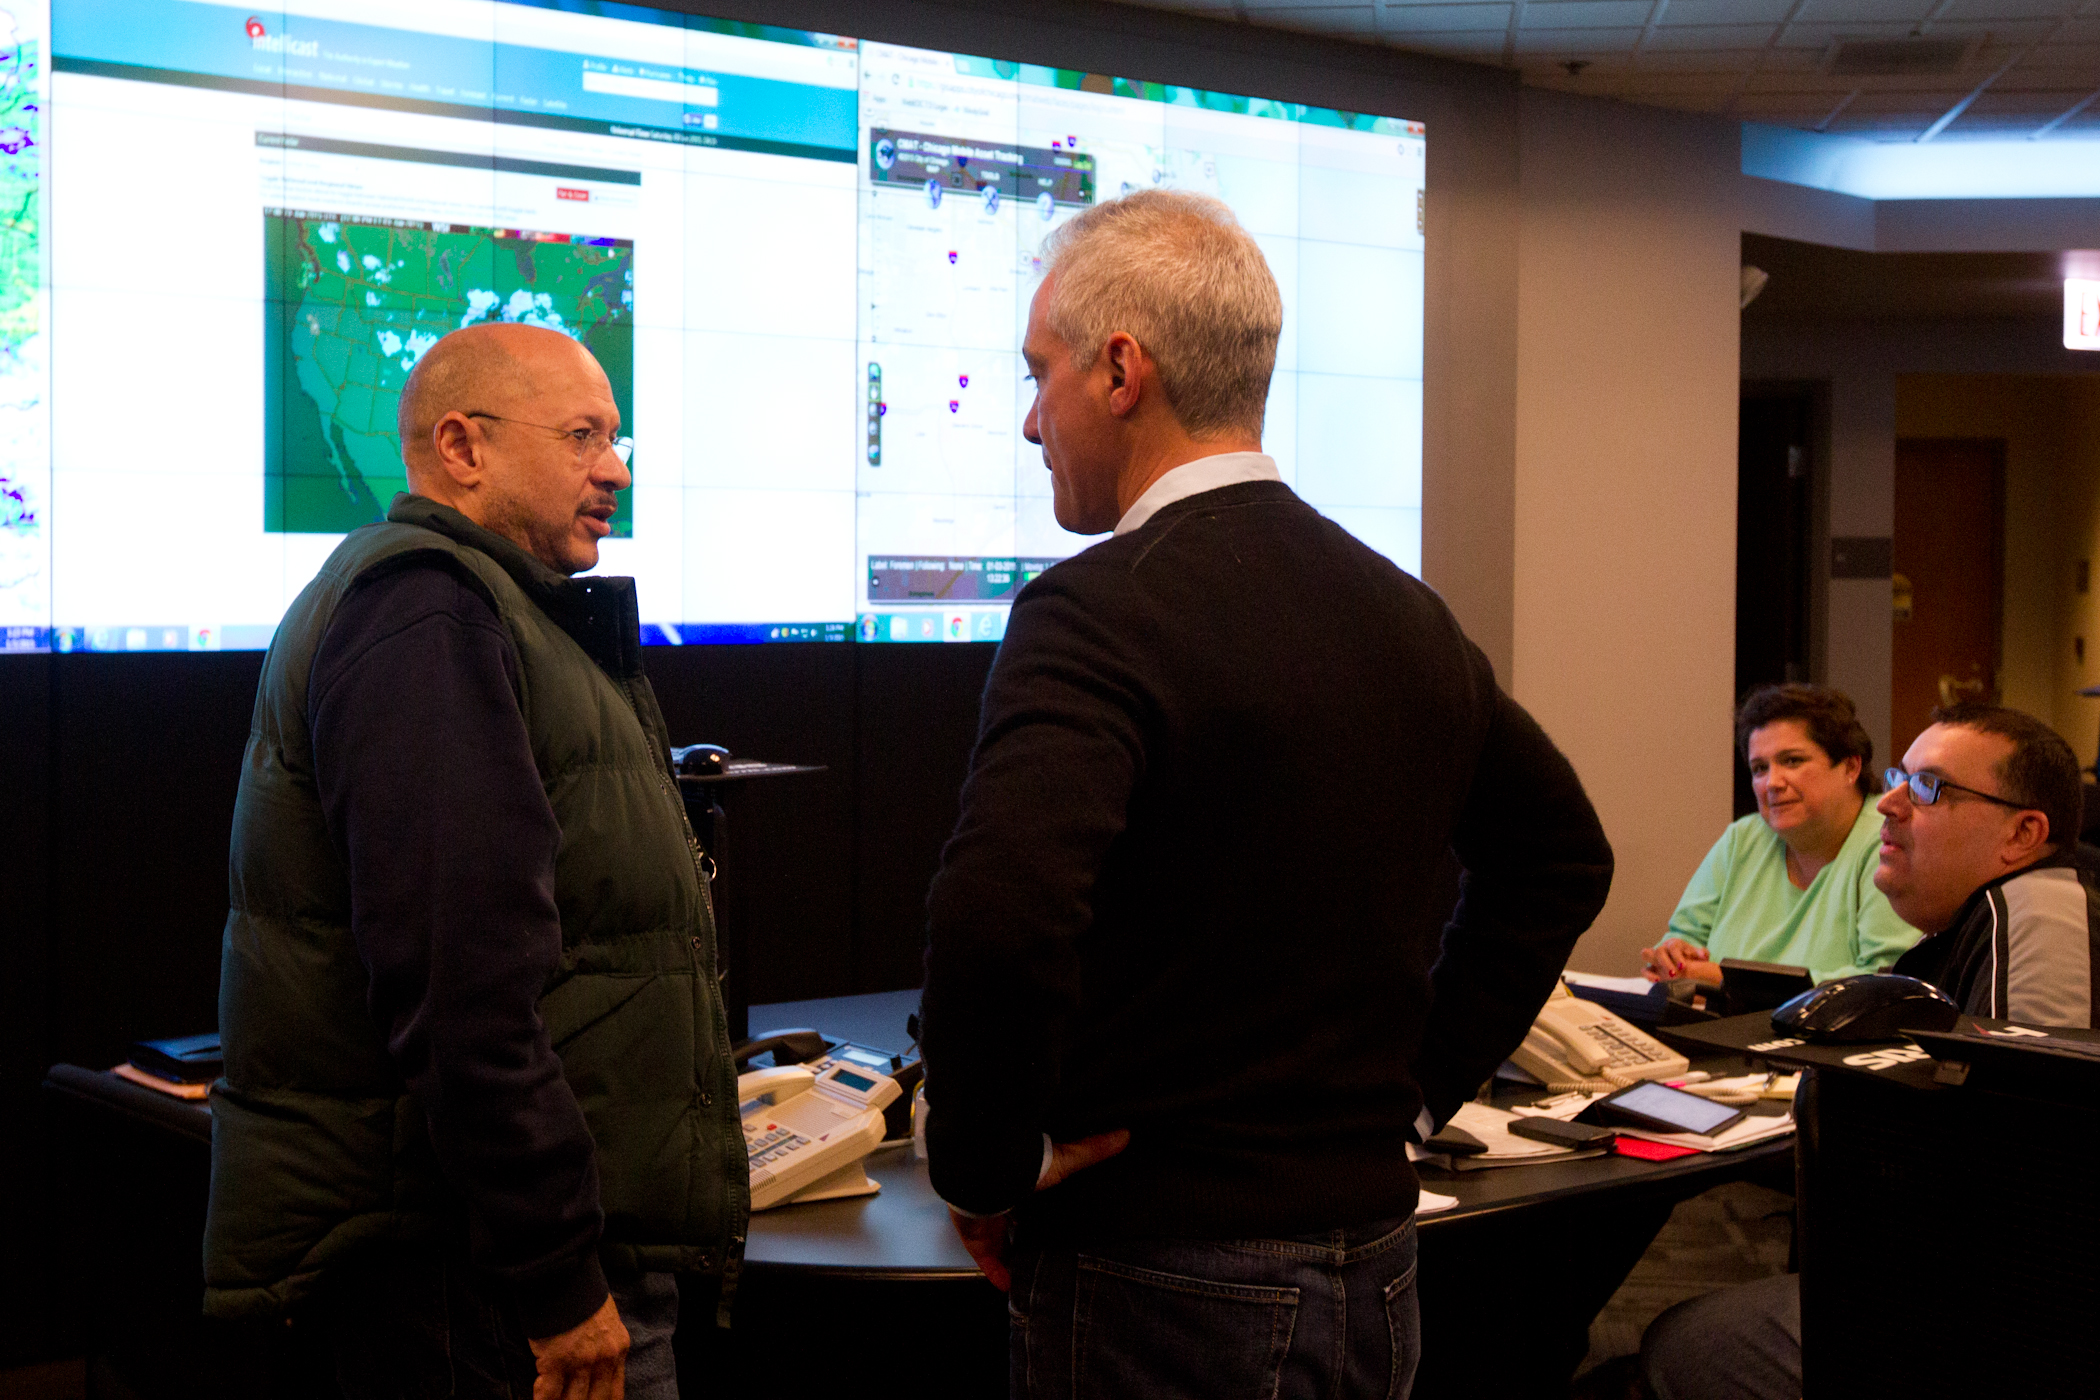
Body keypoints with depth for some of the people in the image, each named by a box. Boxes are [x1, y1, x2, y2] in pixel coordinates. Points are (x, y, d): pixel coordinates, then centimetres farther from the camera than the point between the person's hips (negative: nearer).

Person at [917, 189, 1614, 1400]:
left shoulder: (1098, 612, -17)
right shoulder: (1405, 610, 7)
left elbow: (999, 923, -31)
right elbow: (1563, 857, 19)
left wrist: (988, 1171, -16)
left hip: (1167, 1291, -7)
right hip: (1376, 1271, 7)